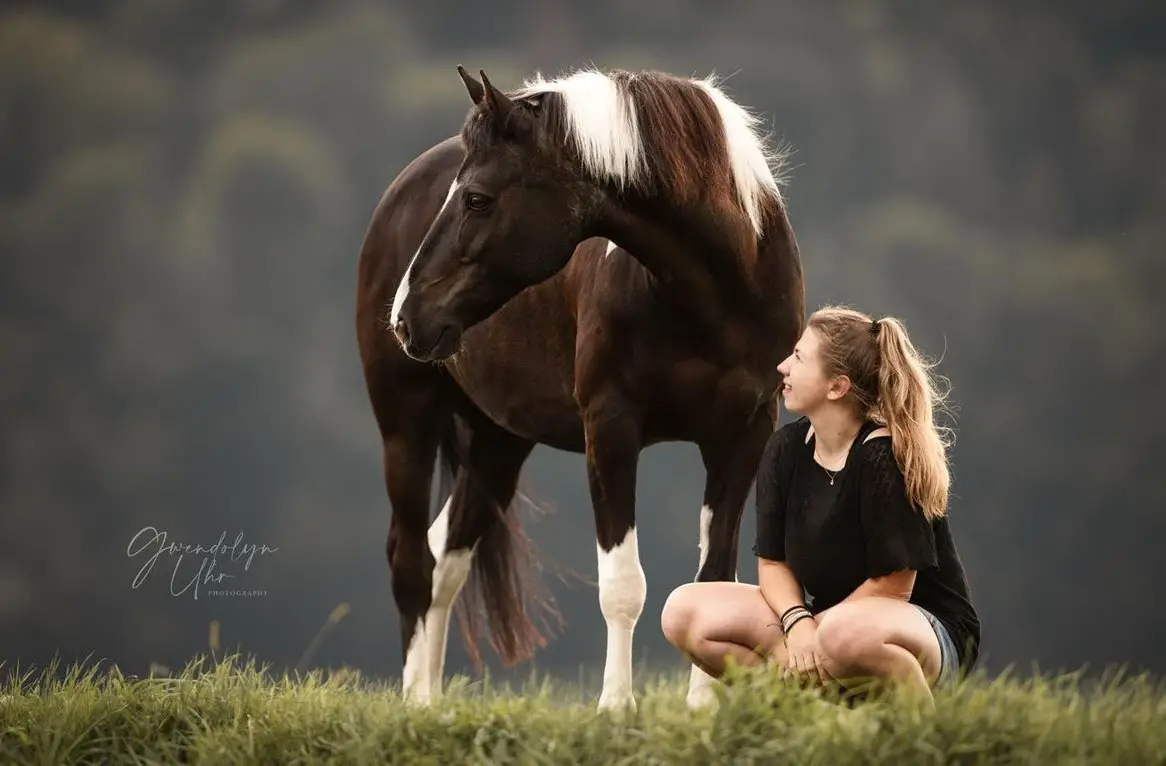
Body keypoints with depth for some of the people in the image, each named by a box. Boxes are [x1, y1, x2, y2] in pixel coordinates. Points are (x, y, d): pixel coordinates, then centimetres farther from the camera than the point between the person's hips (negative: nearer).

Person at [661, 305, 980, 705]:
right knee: (683, 612, -10)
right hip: (819, 615, 7)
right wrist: (797, 624, -19)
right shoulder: (786, 448, 1)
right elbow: (773, 561, 2)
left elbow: (892, 586, -19)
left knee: (845, 635, -44)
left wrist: (817, 630, -17)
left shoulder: (887, 458, -20)